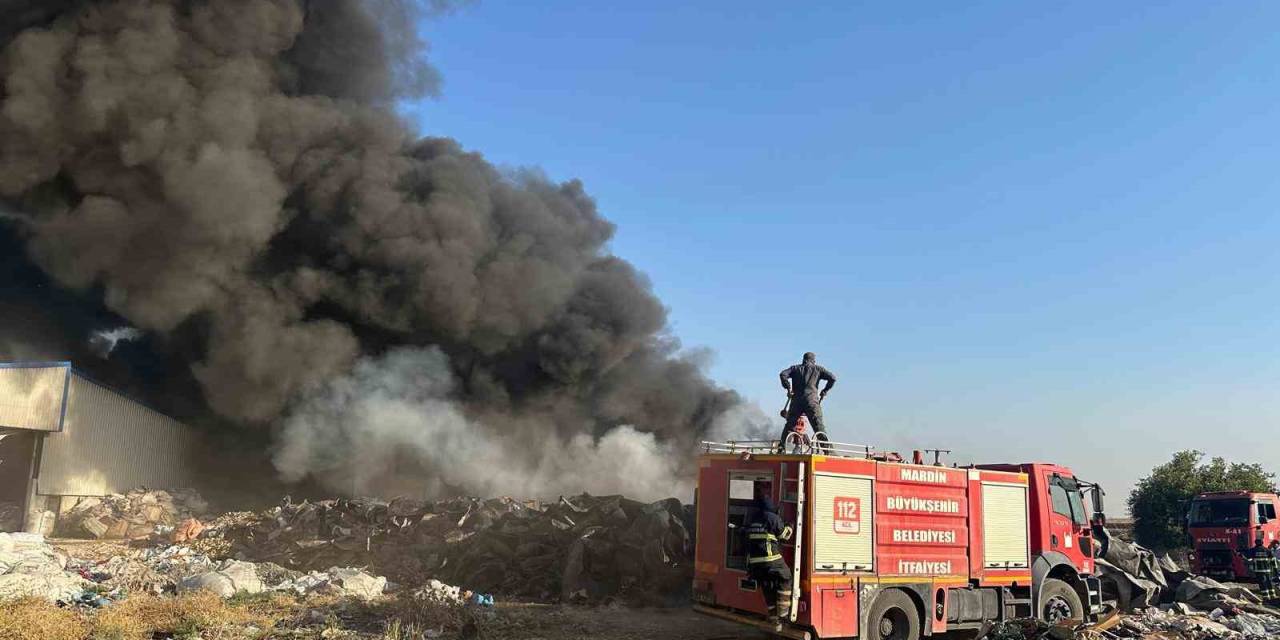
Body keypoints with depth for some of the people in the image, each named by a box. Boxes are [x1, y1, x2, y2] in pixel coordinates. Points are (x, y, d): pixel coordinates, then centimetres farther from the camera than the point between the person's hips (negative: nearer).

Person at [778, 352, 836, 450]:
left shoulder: (795, 368, 18)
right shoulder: (817, 369, 14)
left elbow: (783, 374, 1)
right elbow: (832, 377, 5)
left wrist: (788, 388, 7)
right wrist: (825, 390, 14)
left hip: (796, 400, 2)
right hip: (811, 400, -2)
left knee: (789, 425, 11)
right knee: (818, 426, -2)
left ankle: (781, 447, 8)